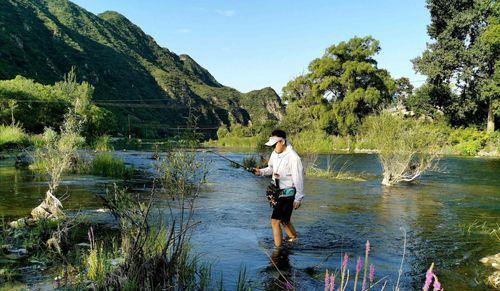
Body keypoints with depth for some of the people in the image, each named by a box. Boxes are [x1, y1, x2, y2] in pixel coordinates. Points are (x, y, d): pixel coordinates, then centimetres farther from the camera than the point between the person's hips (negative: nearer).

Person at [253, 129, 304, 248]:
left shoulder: (293, 157, -21)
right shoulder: (275, 153, 1)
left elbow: (298, 179, -16)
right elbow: (271, 169, 18)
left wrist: (298, 198, -12)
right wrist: (261, 172, -2)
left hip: (288, 193, -8)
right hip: (277, 191, 8)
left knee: (275, 221, -12)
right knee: (284, 219, 23)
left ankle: (278, 248, 0)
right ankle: (293, 236, 47)